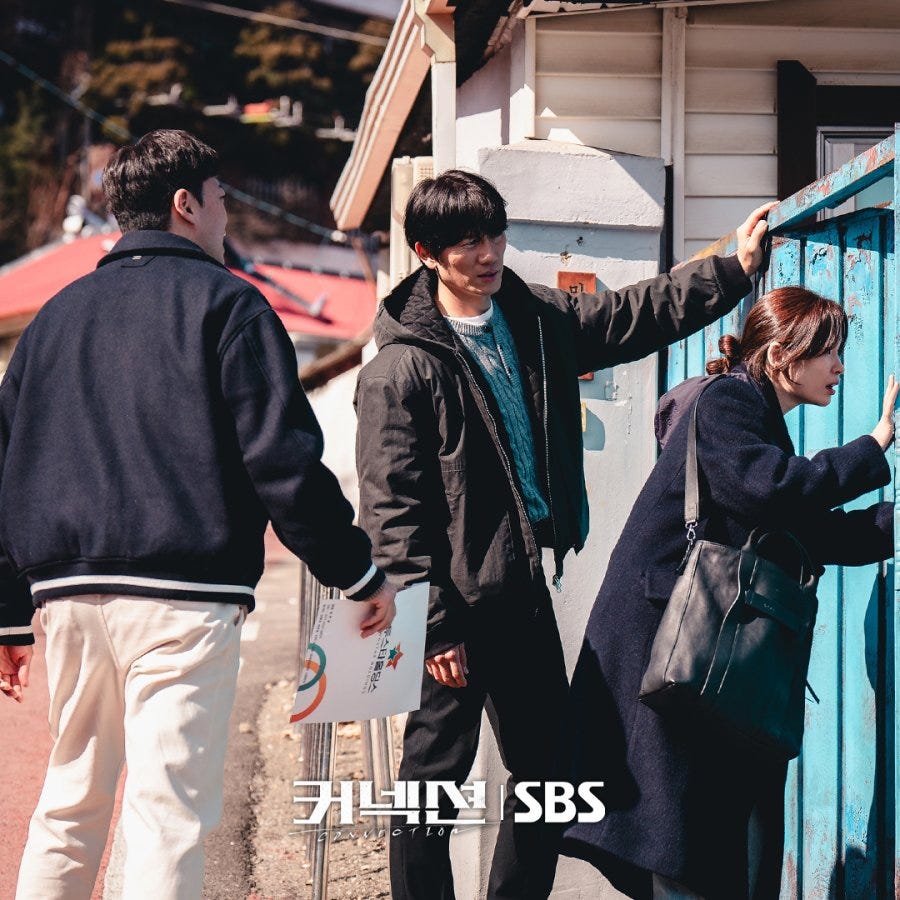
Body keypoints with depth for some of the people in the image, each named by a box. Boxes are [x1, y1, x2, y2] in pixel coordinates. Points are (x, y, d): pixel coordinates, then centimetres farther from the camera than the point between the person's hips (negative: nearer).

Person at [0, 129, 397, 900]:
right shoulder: (224, 303, 0)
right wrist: (360, 574, 1)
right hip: (181, 600, -6)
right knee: (168, 814, -8)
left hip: (70, 590, 6)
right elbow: (281, 459, -8)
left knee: (69, 807, 16)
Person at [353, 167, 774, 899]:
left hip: (525, 588, 8)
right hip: (455, 601, -8)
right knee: (434, 775, -2)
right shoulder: (400, 368, -12)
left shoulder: (537, 321, 9)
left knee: (546, 764, 14)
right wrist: (431, 628, -18)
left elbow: (639, 315, 22)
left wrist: (738, 266, 15)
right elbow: (393, 509, -14)